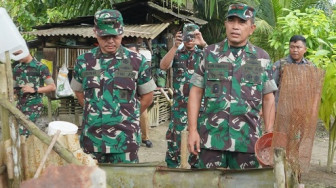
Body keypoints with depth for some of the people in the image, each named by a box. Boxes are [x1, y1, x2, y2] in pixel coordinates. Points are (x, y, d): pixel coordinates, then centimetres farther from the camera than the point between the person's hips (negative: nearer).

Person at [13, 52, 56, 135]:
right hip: (19, 105, 6)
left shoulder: (40, 67, -8)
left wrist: (34, 90, -17)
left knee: (22, 134, -13)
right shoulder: (16, 68, 9)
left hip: (34, 106, -6)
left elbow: (52, 87, -8)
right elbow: (14, 87, 18)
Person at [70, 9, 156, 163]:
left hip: (125, 139, -2)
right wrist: (95, 113, 10)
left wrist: (129, 116, 6)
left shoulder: (136, 62, -3)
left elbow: (147, 96, 7)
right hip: (92, 138, 3)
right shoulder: (84, 61, 4)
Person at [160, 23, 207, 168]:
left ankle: (196, 164, 21)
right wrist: (175, 46, -18)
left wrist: (203, 44, -24)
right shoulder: (176, 54, 7)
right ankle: (172, 164, 15)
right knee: (175, 132, 2)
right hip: (179, 102, 0)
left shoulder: (202, 54, 5)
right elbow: (163, 66, -10)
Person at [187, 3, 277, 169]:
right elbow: (196, 93, 4)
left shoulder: (262, 58, 5)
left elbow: (268, 98, 7)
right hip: (211, 136, 0)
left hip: (247, 139, 0)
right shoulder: (210, 54, 4)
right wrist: (192, 130, -3)